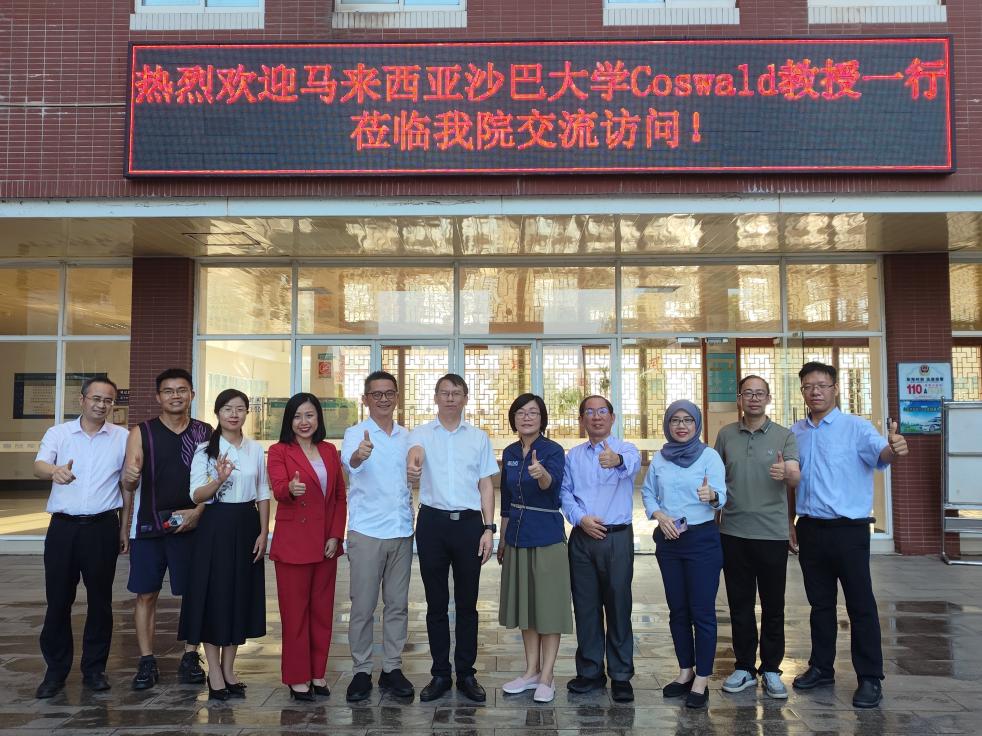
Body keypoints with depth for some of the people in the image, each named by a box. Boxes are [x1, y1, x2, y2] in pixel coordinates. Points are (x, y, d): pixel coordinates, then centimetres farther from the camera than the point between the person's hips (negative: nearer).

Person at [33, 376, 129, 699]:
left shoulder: (122, 437, 4)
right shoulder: (58, 433, 2)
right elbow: (38, 466, -16)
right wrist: (55, 472, -40)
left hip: (102, 527, 0)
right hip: (63, 527, 0)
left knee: (100, 600, 7)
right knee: (58, 600, 5)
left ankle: (94, 669, 21)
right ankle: (55, 671, 20)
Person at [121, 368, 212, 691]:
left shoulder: (205, 433, 4)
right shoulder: (141, 432, 1)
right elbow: (129, 486, -6)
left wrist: (198, 511, -10)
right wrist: (129, 478, -29)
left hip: (190, 524, 0)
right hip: (149, 524, 0)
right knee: (146, 594, 5)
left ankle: (190, 658, 18)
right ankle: (147, 662, 15)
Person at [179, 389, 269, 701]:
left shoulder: (256, 449, 6)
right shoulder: (205, 450, -3)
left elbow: (263, 494, 9)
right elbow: (196, 496, -7)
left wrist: (263, 532, 2)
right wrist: (219, 480, -26)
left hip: (247, 526, 3)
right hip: (216, 526, -3)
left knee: (241, 596, 8)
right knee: (213, 595, 0)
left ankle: (229, 669, 22)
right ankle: (214, 673, 12)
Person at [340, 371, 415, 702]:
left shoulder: (407, 437, 10)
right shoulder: (355, 434, -5)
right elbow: (349, 461, -28)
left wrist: (415, 521, 4)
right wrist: (359, 455, -52)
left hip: (402, 531, 4)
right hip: (366, 532, -4)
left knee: (397, 604, 10)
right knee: (363, 606, 2)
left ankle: (392, 669, 20)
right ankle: (361, 671, 14)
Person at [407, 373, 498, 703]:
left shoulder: (479, 437, 8)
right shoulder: (422, 433, 3)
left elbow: (486, 484, 9)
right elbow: (415, 452, -21)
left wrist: (489, 528, 0)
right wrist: (413, 465, -46)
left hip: (469, 523, 1)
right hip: (432, 522, -1)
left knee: (467, 603, 7)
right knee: (436, 603, 8)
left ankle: (466, 674, 18)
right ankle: (440, 674, 18)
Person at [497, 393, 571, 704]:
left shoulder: (553, 450, -10)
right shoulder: (509, 453, 7)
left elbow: (552, 484, -31)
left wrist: (541, 474, -53)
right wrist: (502, 539, 17)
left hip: (547, 536, -6)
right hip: (517, 536, 6)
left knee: (549, 605, 1)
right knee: (525, 604, 12)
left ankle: (546, 677, 11)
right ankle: (532, 671, 24)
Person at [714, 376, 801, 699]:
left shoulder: (784, 436, 0)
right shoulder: (726, 435, 6)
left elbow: (795, 478, -13)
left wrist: (785, 473, -35)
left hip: (773, 533, -2)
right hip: (733, 532, 2)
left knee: (773, 605, 7)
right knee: (740, 604, 9)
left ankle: (771, 670, 19)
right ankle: (744, 667, 21)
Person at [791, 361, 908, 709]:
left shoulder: (855, 427, -9)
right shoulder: (796, 432, 7)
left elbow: (879, 451, -29)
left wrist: (893, 448, -49)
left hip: (848, 529, -5)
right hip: (810, 528, 5)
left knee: (860, 604, 3)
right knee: (820, 603, 16)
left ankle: (870, 678, 14)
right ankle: (821, 667, 29)